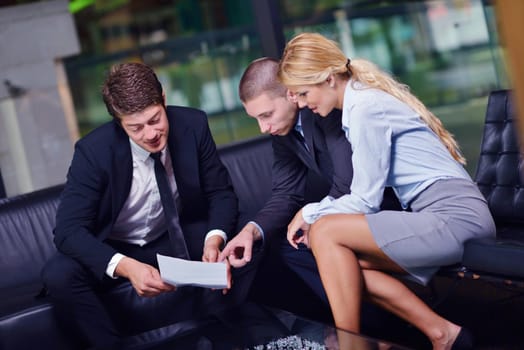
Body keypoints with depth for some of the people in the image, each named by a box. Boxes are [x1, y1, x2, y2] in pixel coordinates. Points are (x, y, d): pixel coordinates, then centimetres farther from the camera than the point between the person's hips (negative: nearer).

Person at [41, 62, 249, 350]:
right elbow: (68, 229, -27)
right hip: (114, 249, -2)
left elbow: (221, 193, -7)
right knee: (58, 274, -31)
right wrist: (126, 266, -45)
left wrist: (214, 239, -30)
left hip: (177, 237, 3)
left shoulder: (192, 125, -16)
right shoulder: (93, 150, -23)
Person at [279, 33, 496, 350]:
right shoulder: (365, 98, 17)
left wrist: (310, 213, 2)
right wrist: (316, 214, 5)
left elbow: (365, 200, -10)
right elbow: (368, 195, 15)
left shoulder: (365, 107, -11)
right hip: (450, 217, 10)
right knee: (344, 260, 4)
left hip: (453, 217, -10)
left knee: (325, 233, -13)